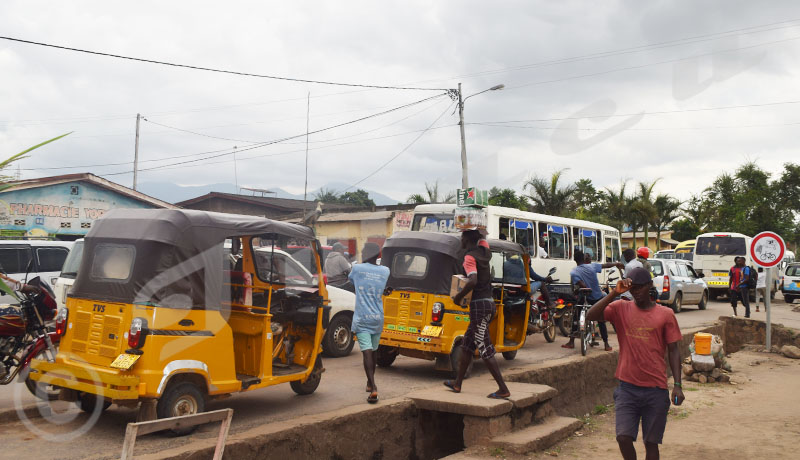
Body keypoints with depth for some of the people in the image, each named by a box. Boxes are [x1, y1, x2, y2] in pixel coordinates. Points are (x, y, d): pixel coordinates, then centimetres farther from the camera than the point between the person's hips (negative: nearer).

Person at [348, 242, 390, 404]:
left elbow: (350, 278, 17)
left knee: (367, 352, -12)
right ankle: (370, 383, 36)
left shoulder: (357, 268, -5)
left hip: (361, 319, -4)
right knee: (373, 352, 20)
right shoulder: (385, 271, 3)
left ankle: (373, 389, -25)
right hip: (378, 319, 4)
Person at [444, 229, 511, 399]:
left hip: (479, 304, -9)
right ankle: (457, 383, 25)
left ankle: (503, 389, -4)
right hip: (488, 302, 9)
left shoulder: (469, 257, -13)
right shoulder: (484, 250, 10)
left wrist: (459, 296, -16)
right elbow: (481, 238, 34)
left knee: (485, 349, -5)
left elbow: (473, 281, -28)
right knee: (467, 343, 16)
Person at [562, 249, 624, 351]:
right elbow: (606, 265, 12)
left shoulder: (573, 272, -12)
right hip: (598, 298, 2)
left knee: (575, 318, 13)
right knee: (601, 321, 13)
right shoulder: (592, 266, -4)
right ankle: (606, 344, 14)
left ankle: (571, 342, 9)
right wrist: (616, 264, 29)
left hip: (585, 299, -2)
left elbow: (582, 285, -22)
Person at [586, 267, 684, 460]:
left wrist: (677, 385, -3)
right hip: (627, 388, 0)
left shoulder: (665, 314, 1)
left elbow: (673, 351, 3)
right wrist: (614, 293, -19)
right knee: (623, 438, -8)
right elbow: (590, 316, -14)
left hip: (656, 389, 0)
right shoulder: (620, 308, 2)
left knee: (651, 442, 9)